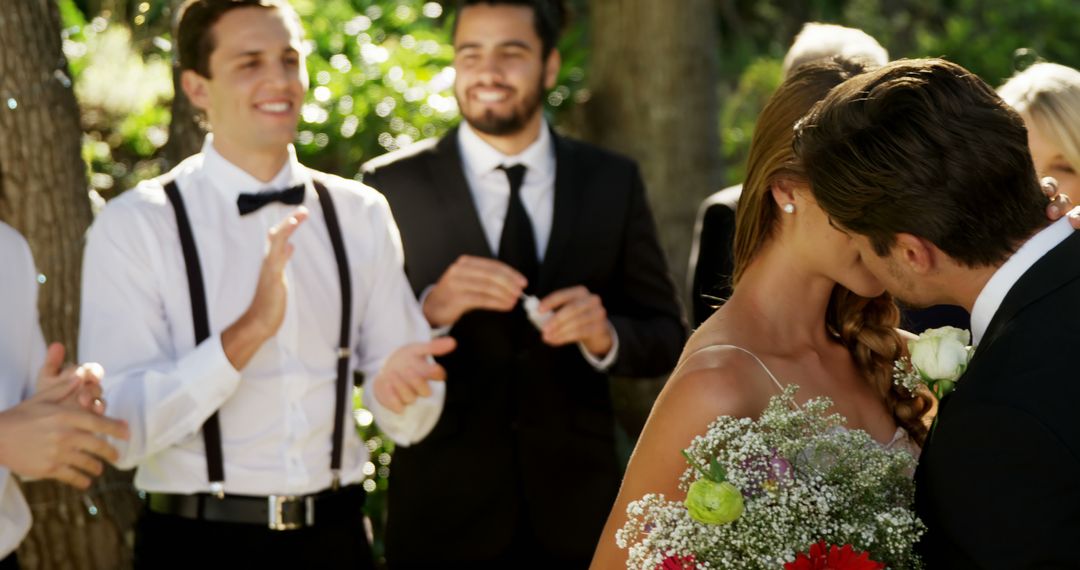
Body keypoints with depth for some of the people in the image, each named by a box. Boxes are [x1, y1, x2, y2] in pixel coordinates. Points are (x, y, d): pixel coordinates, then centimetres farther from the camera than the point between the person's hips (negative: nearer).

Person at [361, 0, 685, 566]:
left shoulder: (614, 182, 3)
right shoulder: (393, 185, -3)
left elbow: (665, 337, 5)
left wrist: (605, 334, -16)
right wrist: (428, 308, -23)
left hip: (575, 506, 2)